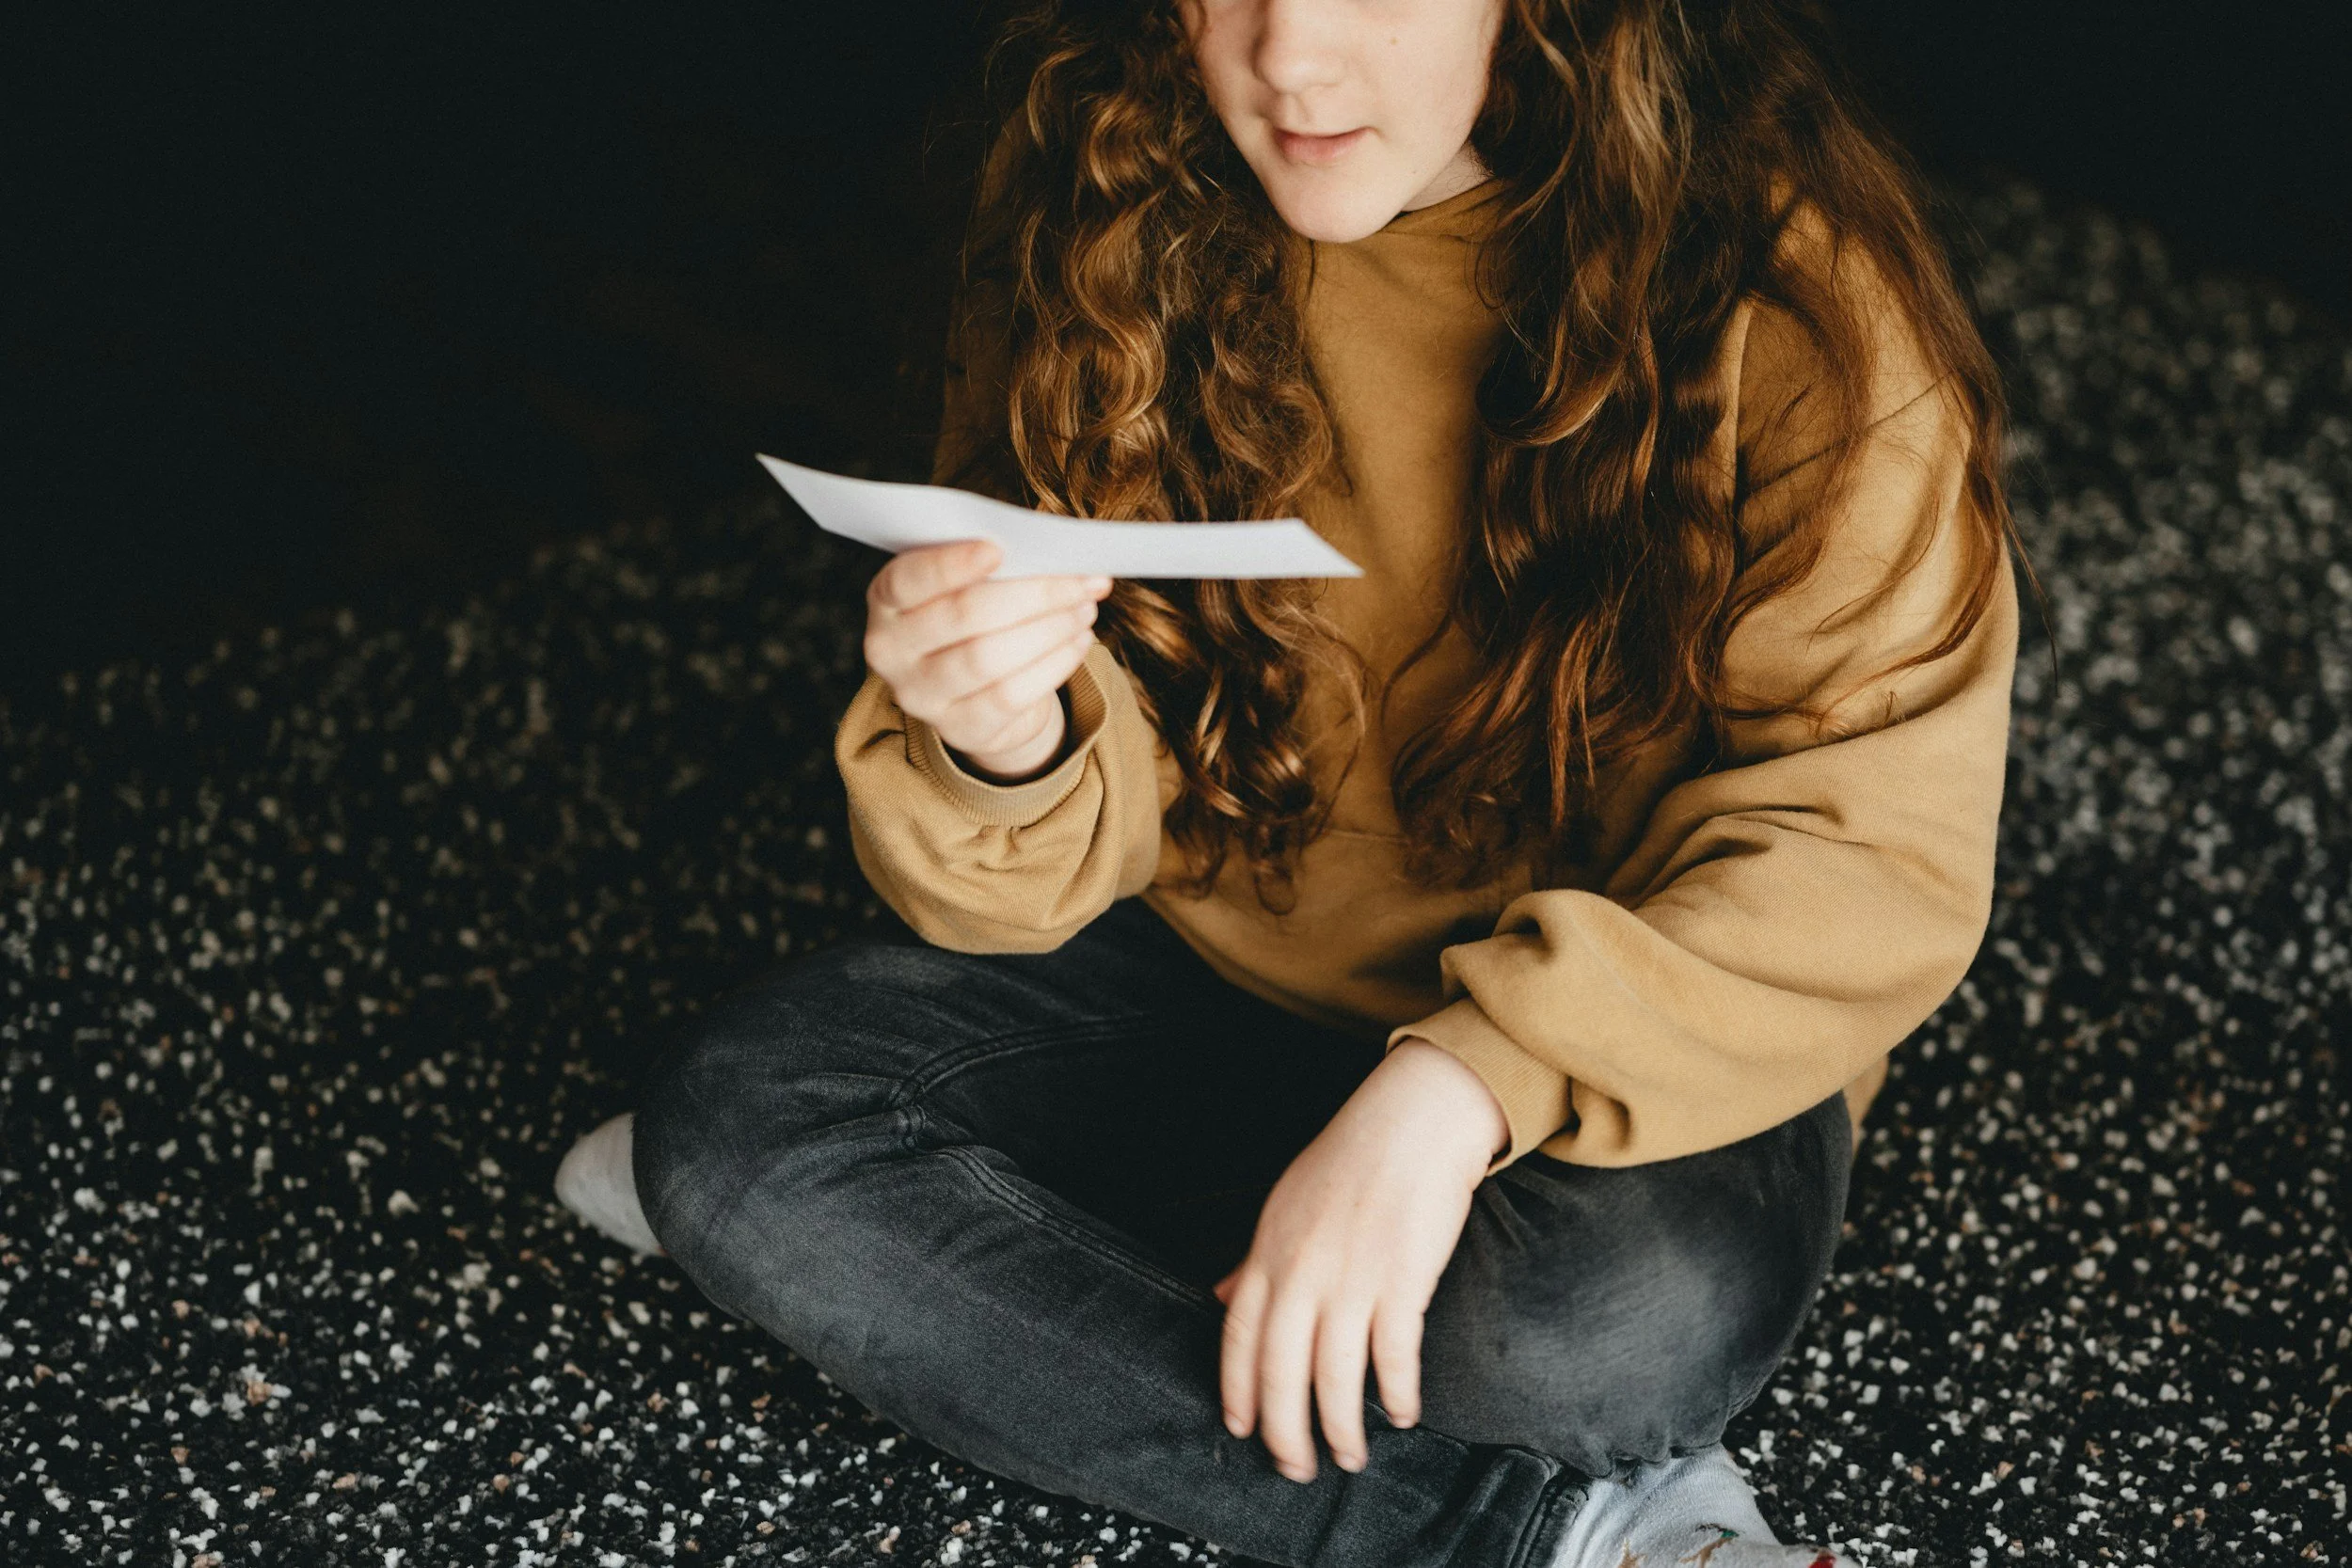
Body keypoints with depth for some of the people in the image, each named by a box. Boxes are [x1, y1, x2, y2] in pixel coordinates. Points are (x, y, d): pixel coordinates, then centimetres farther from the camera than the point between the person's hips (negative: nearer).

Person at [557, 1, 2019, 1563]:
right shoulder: (1117, 227, -8)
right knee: (732, 1126, -19)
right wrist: (1004, 750, -33)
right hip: (1216, 963, 5)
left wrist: (1468, 1083, -35)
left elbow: (1877, 853, -22)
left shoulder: (1784, 284, -18)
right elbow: (1064, 867, -8)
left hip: (1614, 1041, -5)